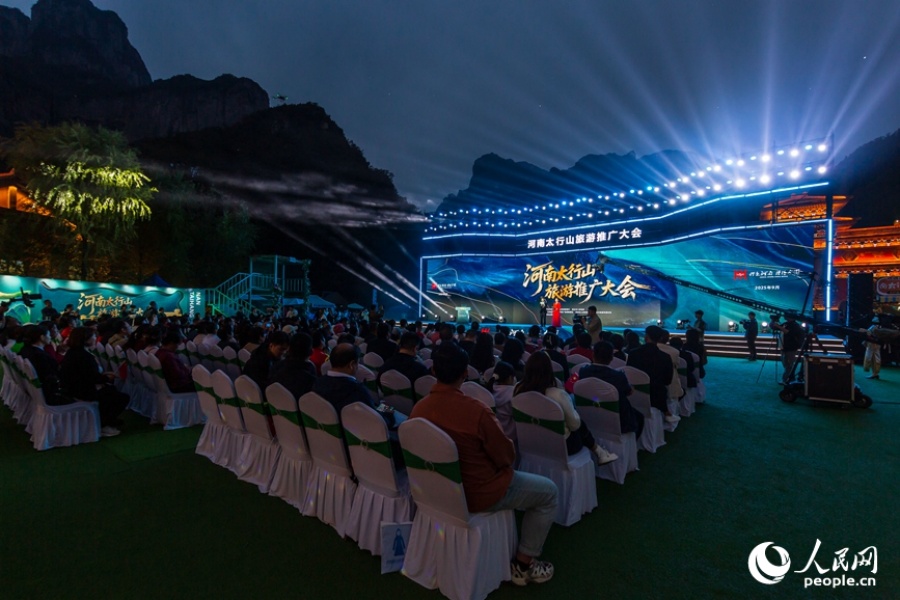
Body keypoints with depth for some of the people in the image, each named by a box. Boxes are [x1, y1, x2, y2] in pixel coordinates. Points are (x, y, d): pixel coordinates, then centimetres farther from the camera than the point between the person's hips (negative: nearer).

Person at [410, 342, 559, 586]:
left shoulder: (419, 408, -11)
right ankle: (523, 564, 19)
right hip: (479, 493, -7)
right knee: (549, 492, 13)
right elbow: (507, 456, -17)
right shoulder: (476, 410, -31)